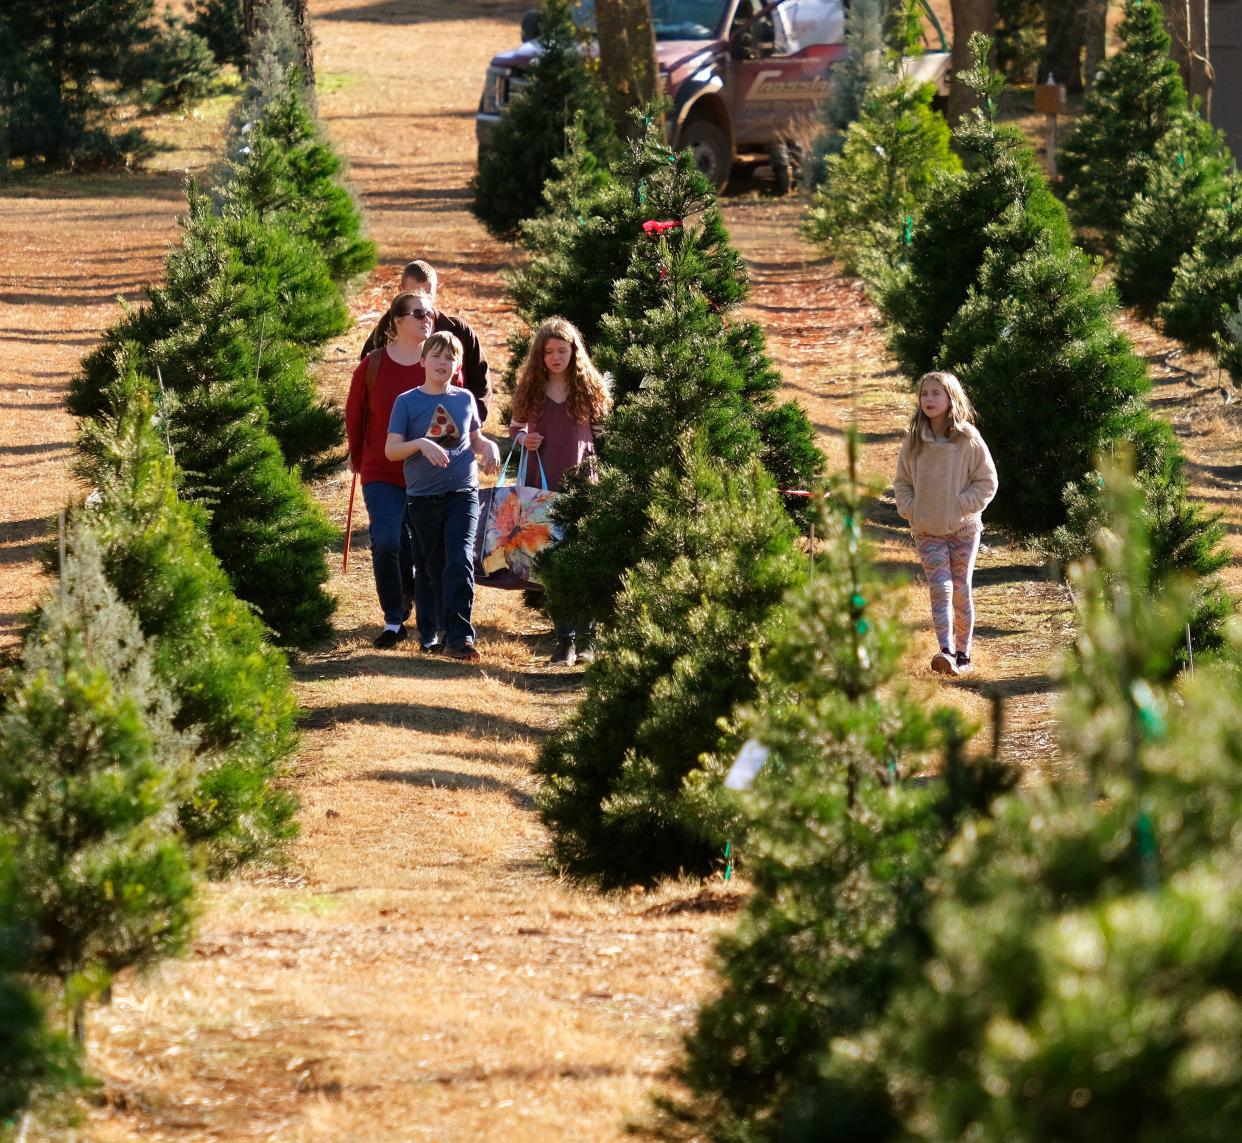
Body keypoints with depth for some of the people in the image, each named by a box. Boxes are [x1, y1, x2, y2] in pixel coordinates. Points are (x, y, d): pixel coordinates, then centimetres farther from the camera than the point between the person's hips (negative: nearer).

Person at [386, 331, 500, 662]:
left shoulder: (465, 399, 7)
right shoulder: (407, 402, -1)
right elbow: (391, 449, -6)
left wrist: (489, 447, -1)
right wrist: (422, 444, -24)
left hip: (463, 493, 0)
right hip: (422, 497, 0)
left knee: (460, 562, -14)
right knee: (429, 568, 10)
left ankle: (459, 637, -18)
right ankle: (429, 632, 24)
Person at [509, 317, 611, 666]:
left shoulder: (589, 388, 3)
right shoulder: (530, 388, 7)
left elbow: (601, 431, 9)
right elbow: (516, 426, 18)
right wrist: (523, 439, -4)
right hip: (542, 486, 2)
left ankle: (587, 640, -1)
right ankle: (564, 640, 8)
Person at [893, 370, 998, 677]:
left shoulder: (968, 438, -6)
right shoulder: (914, 439, 3)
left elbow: (987, 482, -2)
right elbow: (902, 481, 13)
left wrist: (962, 507, -12)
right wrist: (909, 509, -3)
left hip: (963, 528, -1)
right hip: (927, 531, 1)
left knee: (961, 591, 5)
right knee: (940, 589, -12)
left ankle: (963, 653, 16)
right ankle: (946, 652, -23)